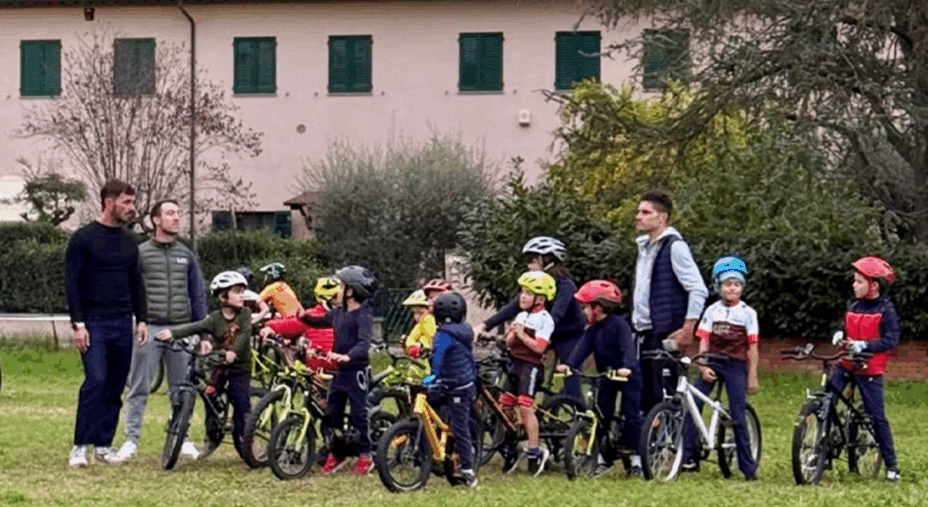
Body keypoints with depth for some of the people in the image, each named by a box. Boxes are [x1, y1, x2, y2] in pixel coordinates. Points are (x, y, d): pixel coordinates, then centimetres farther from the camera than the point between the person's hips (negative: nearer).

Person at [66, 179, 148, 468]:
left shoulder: (128, 241, 13)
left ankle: (104, 444, 13)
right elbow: (72, 283, -7)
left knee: (115, 387, 5)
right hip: (94, 323, -6)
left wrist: (141, 319, 10)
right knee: (96, 380, -17)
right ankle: (80, 446, -12)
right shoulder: (83, 238, -5)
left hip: (122, 325, 6)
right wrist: (78, 324, -13)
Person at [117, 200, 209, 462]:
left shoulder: (186, 255, 12)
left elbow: (198, 295, 15)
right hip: (149, 329, -3)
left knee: (181, 389, 7)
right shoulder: (140, 253, 3)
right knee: (139, 388, -1)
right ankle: (131, 439, 4)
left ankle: (182, 439, 16)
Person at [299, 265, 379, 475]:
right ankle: (335, 454, 22)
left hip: (357, 370, -8)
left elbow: (364, 343, -28)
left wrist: (348, 356, -45)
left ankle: (365, 456, 9)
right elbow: (320, 322, 27)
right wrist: (304, 316, 7)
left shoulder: (363, 316, -15)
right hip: (340, 371, 8)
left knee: (359, 414, -2)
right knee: (331, 414, 9)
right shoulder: (338, 313, 10)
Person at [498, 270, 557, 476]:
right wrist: (512, 333, -6)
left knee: (525, 407, -15)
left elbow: (539, 347, -17)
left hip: (531, 366, -8)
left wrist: (521, 334, -16)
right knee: (504, 406, 6)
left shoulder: (544, 319, -8)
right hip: (516, 364, 8)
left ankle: (535, 452, -8)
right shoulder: (521, 316, 16)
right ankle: (509, 451, 16)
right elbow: (509, 343, 14)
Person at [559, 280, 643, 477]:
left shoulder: (619, 324, -19)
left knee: (631, 416, -7)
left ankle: (635, 457, 1)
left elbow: (628, 347, -32)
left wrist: (627, 367, -49)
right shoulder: (592, 329, 2)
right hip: (606, 376, 7)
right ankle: (604, 458, 9)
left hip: (628, 376, -7)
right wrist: (569, 364, -25)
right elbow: (583, 348, -8)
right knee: (602, 416, 3)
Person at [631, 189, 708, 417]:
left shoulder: (674, 246, -10)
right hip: (643, 334, 9)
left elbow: (698, 290, -15)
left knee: (665, 396, -8)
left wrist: (687, 328, -17)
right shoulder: (645, 246, 17)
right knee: (644, 398, 9)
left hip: (665, 335, -9)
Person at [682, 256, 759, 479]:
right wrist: (703, 367, -9)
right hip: (712, 363, 2)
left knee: (738, 417, -2)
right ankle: (688, 457, -5)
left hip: (736, 366, -2)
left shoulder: (748, 313, 2)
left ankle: (748, 467, 6)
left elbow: (752, 347, 2)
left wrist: (752, 377, -1)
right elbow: (704, 342, 3)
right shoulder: (712, 311, 6)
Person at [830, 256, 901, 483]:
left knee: (877, 417, -1)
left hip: (869, 369, -5)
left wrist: (863, 345, -25)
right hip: (845, 364, 5)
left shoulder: (886, 310, -8)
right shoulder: (853, 307, 8)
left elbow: (891, 339, -15)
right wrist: (839, 335, -5)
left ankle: (891, 465, 11)